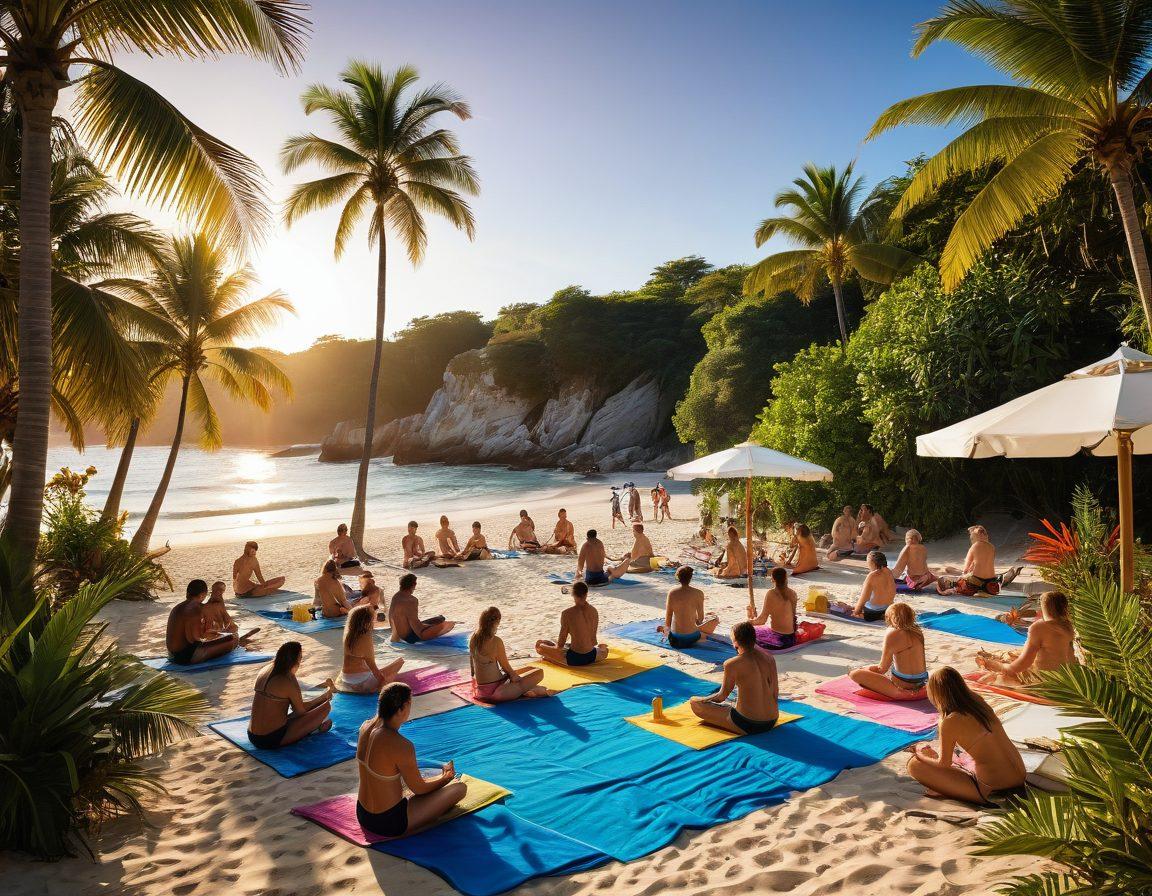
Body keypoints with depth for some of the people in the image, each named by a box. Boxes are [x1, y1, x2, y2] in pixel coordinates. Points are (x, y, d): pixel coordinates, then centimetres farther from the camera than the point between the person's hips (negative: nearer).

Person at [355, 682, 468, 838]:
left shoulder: (365, 727, -6)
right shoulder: (402, 746, -29)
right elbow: (419, 788, -11)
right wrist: (446, 777, 7)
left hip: (363, 815, 8)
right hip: (390, 823, -8)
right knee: (460, 787, -2)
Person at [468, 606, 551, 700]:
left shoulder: (473, 638, 1)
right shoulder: (496, 641, -21)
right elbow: (506, 667, -11)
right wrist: (514, 675, 10)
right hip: (494, 691, -9)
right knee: (539, 672, -8)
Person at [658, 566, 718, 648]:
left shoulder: (671, 592, -7)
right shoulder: (698, 593, -12)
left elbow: (668, 616, 0)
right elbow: (701, 618, -3)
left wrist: (666, 627, 19)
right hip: (691, 637, -3)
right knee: (715, 618, 21)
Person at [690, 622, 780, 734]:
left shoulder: (732, 664, -16)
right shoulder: (769, 657, 1)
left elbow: (722, 696, -4)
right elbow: (775, 693, 7)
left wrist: (704, 700, 15)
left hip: (747, 726, -6)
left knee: (694, 703, 2)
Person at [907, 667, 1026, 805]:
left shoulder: (950, 722, -17)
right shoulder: (978, 701, 3)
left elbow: (944, 764, -4)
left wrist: (922, 755, 17)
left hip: (992, 792, -7)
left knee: (914, 764, -6)